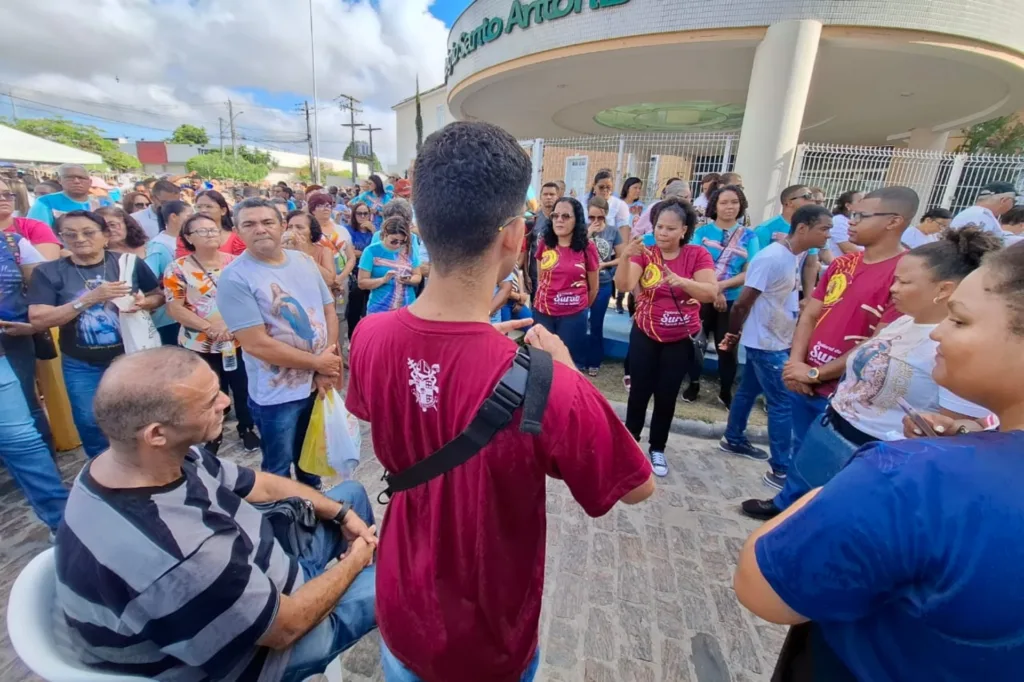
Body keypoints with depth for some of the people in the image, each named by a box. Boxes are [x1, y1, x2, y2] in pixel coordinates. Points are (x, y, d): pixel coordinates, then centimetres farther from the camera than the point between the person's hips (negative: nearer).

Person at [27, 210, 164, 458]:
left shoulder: (129, 262, -7)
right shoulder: (48, 272, -6)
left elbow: (159, 295, 4)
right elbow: (38, 319, -13)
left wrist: (143, 302, -19)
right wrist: (89, 299, -25)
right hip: (82, 367, 1)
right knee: (92, 426, 15)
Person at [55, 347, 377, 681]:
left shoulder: (165, 457, -18)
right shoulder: (177, 558, -43)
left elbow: (261, 485, -2)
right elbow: (288, 626, -27)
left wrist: (342, 513, -3)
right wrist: (355, 560, -11)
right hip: (266, 640, -6)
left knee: (352, 494, 16)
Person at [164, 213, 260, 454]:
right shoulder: (178, 269, -4)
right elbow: (174, 309, -8)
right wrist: (209, 327, -18)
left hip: (238, 340, 1)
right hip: (200, 344, -1)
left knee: (243, 388, 11)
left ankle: (247, 429, 31)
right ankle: (212, 436, 31)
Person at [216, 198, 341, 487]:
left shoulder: (304, 261, 2)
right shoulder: (234, 278, -15)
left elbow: (329, 312, 3)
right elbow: (256, 344, -20)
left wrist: (326, 368, -9)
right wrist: (318, 363, -15)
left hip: (319, 383, 5)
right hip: (277, 394, -5)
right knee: (278, 469, 15)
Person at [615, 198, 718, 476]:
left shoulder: (698, 255, -6)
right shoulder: (645, 254, -6)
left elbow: (711, 293, -18)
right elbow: (623, 286, -20)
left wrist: (681, 281, -34)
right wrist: (626, 257, -37)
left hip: (680, 340, 0)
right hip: (644, 336, 0)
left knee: (667, 396, 8)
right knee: (639, 392, 4)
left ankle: (657, 449, 26)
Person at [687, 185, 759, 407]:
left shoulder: (749, 236, 0)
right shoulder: (702, 232, -1)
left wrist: (722, 286, -18)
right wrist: (713, 291, -16)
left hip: (733, 300, 0)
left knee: (728, 346, 9)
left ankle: (726, 391, 25)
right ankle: (694, 384, 28)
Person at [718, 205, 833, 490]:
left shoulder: (796, 256, 6)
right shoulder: (772, 258, -23)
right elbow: (742, 303, -21)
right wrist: (734, 334, -8)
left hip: (778, 341, 9)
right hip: (766, 343, -9)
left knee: (748, 392, 19)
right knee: (783, 404, -3)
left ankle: (734, 440, 36)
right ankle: (780, 469, 9)